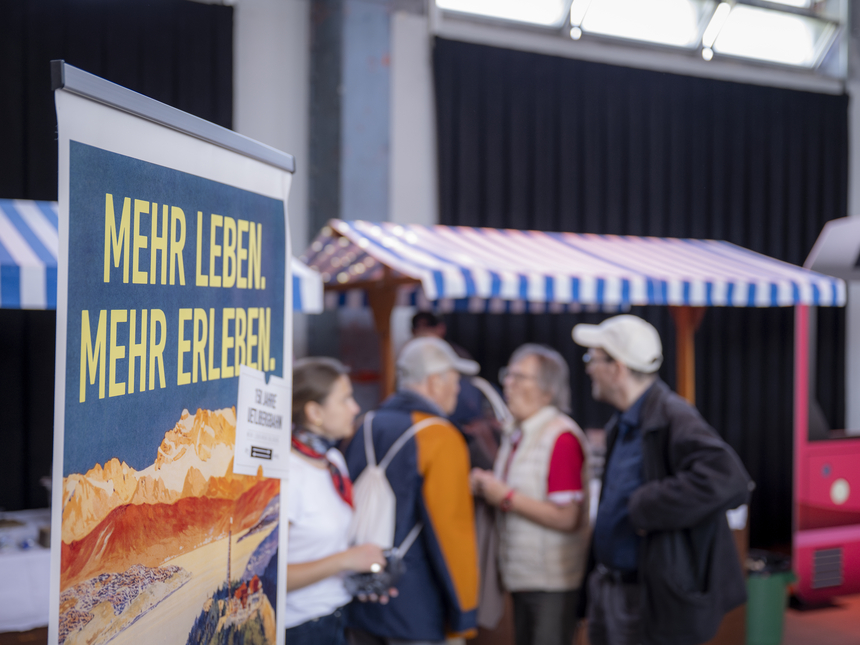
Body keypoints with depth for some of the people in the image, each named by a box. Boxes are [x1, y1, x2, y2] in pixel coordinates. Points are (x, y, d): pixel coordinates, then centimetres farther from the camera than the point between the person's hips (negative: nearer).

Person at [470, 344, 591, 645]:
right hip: (522, 576, 9)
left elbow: (566, 518, -22)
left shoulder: (562, 437, -17)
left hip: (553, 584, -9)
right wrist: (486, 487, 1)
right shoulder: (515, 436, 10)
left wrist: (506, 496, -20)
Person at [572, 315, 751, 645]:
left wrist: (646, 507, -28)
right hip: (606, 590, 9)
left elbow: (727, 479, -36)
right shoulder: (621, 425, 10)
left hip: (651, 603, -9)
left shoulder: (672, 418, -21)